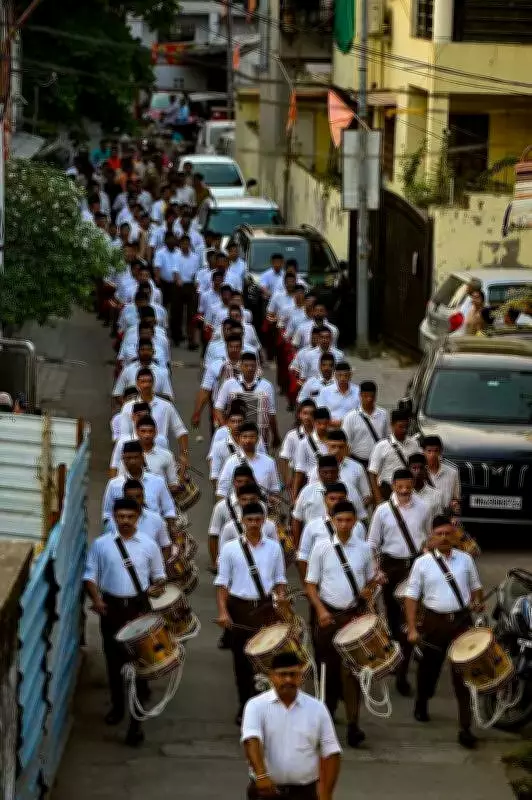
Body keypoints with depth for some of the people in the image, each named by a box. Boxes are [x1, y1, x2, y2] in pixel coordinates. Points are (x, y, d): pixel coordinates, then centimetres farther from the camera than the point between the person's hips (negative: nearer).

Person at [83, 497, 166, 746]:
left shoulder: (148, 545, 3)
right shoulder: (101, 544, 1)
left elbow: (158, 575, 12)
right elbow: (90, 575, 4)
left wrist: (158, 585, -10)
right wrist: (96, 599, -11)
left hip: (139, 607, -1)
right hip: (111, 607, 1)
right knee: (114, 659, 12)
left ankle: (136, 720, -3)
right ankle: (117, 706, 32)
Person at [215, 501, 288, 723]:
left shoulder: (274, 548, 6)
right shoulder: (230, 549, 0)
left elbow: (279, 578, 13)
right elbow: (222, 582, 0)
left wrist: (281, 595, -8)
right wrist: (222, 611, -10)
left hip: (265, 607, 1)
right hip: (239, 607, -1)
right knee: (241, 658, 4)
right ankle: (244, 706, 15)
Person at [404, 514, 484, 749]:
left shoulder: (465, 559, 3)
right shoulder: (422, 563, -3)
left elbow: (475, 586, 16)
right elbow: (412, 596, -3)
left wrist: (478, 602, -3)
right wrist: (412, 628, -8)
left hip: (462, 621, 0)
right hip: (434, 621, 0)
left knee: (463, 673, -6)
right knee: (429, 667, 17)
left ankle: (465, 728, -5)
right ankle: (421, 705, 47)